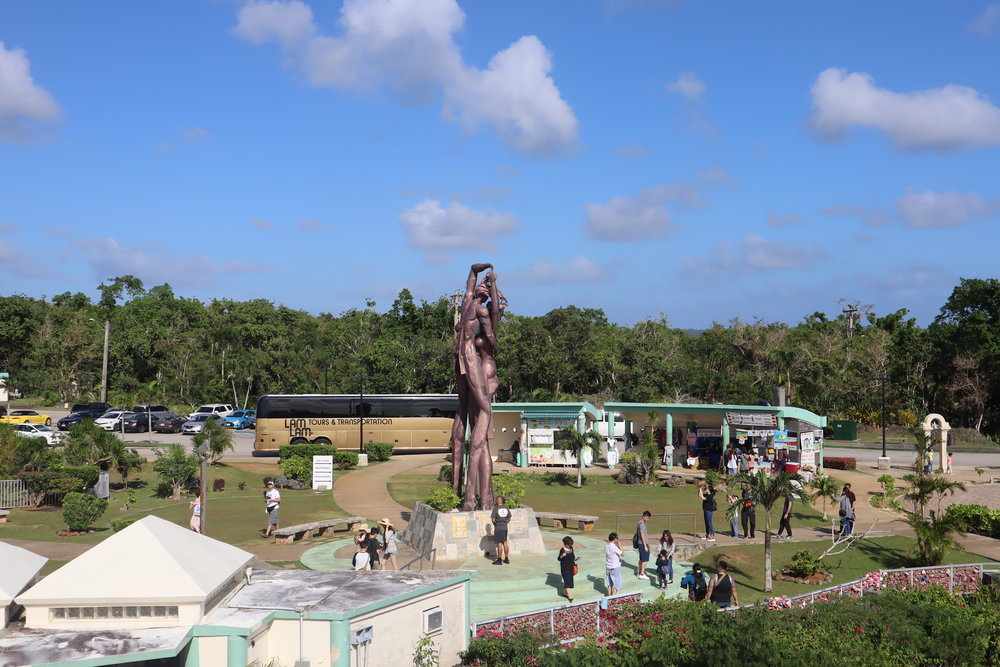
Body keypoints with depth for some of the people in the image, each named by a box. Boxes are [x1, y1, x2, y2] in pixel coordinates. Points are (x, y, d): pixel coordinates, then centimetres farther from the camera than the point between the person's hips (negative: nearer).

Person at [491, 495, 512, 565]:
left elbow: (493, 519, -16)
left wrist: (495, 523, 4)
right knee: (505, 543, 13)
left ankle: (499, 560, 2)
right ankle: (506, 559, 18)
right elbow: (509, 519, 9)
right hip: (505, 527, 5)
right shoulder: (506, 508, 4)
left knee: (499, 543, -2)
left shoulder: (495, 508, -12)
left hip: (498, 528, -5)